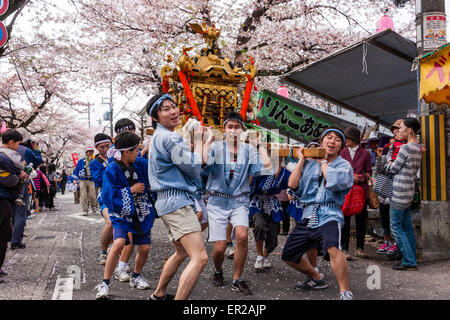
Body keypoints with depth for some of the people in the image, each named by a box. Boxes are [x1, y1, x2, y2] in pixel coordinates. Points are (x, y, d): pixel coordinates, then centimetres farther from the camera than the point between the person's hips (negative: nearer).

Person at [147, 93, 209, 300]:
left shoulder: (158, 137, 19)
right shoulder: (169, 138, -14)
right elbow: (194, 169, -12)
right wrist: (198, 140, -1)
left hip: (168, 202, 11)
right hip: (177, 202, -11)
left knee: (181, 253, 28)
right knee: (200, 258, -19)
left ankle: (159, 294, 39)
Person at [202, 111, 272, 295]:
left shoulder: (248, 150, 4)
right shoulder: (216, 147, -2)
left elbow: (267, 167, -9)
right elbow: (203, 160, -23)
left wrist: (258, 145, -2)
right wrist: (209, 140, -12)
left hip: (239, 201, 1)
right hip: (217, 201, -1)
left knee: (242, 235, -24)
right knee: (220, 247, -6)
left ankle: (237, 280, -3)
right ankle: (218, 272, 31)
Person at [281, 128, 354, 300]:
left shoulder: (344, 165, 3)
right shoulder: (310, 163, 13)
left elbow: (333, 182, -19)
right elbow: (293, 184, 2)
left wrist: (323, 162, -4)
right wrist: (301, 160, 6)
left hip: (329, 215, -6)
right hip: (308, 215, 6)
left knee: (333, 248, -36)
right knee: (288, 255, 14)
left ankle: (345, 293, -26)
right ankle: (317, 278, 37)